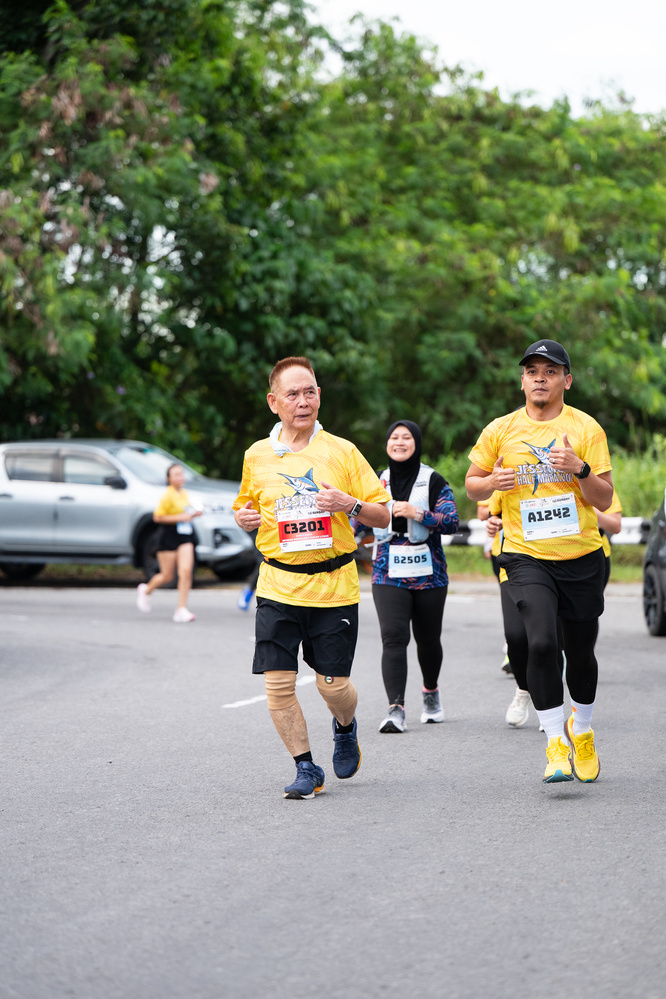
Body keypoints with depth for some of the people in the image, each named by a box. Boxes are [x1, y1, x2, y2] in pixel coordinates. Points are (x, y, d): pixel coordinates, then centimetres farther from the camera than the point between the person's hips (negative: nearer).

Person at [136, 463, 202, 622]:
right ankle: (145, 590, 35)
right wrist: (180, 518, -20)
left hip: (185, 538, 6)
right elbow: (157, 517, -16)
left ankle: (181, 609, -8)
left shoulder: (184, 494, 11)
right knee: (167, 576, 4)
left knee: (186, 572, -11)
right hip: (168, 538, -6)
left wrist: (193, 514, 6)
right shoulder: (168, 495, -12)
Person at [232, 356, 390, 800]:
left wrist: (350, 504, -17)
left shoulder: (342, 452, 1)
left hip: (334, 585, -1)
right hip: (278, 586, 2)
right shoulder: (257, 456, 6)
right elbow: (248, 506, 23)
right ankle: (306, 768, 8)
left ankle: (345, 727, 36)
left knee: (334, 684, 1)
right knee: (278, 682, -8)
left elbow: (382, 516, 3)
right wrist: (243, 517, -1)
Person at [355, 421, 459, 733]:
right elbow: (359, 522, 16)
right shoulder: (378, 482, 10)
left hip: (428, 574, -1)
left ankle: (431, 692, 39)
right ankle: (395, 709, -22)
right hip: (388, 575, 1)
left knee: (428, 638, 10)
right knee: (393, 636, -15)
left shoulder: (433, 481, 0)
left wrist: (417, 513, -20)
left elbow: (452, 522, -9)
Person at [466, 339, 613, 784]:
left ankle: (582, 732, 37)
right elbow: (472, 483, 13)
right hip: (527, 558, -1)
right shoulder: (501, 430, 2)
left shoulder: (586, 429, -1)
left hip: (582, 558, 1)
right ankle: (556, 743, -12)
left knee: (581, 651, 10)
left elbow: (604, 500, -2)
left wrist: (579, 468, -20)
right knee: (541, 641, -21)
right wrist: (492, 483, -10)